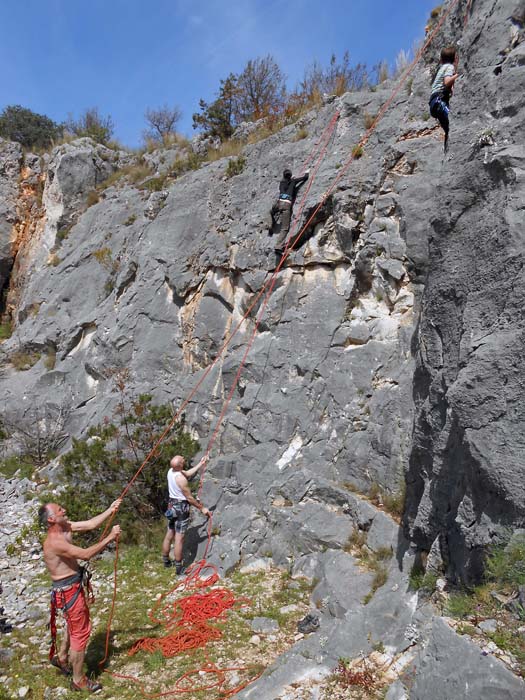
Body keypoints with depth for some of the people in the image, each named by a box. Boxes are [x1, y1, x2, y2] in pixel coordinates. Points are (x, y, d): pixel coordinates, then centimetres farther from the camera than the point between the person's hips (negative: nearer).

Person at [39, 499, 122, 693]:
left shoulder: (65, 527, -2)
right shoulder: (54, 542, -29)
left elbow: (90, 524, 0)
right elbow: (86, 554, -31)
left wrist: (110, 510, -7)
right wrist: (110, 538, -27)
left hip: (74, 586, 9)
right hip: (68, 592, -9)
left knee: (75, 624, 29)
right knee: (80, 632, 4)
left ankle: (61, 657, 50)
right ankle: (78, 680, 20)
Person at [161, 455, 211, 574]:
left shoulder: (171, 471, -1)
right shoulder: (180, 478, -25)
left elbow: (188, 473, 16)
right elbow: (189, 498, -17)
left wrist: (200, 464, 20)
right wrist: (202, 508, -6)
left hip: (172, 505, 9)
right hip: (181, 507, -9)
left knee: (169, 535, 18)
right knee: (179, 538, -1)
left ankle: (166, 561, 31)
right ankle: (178, 568, 6)